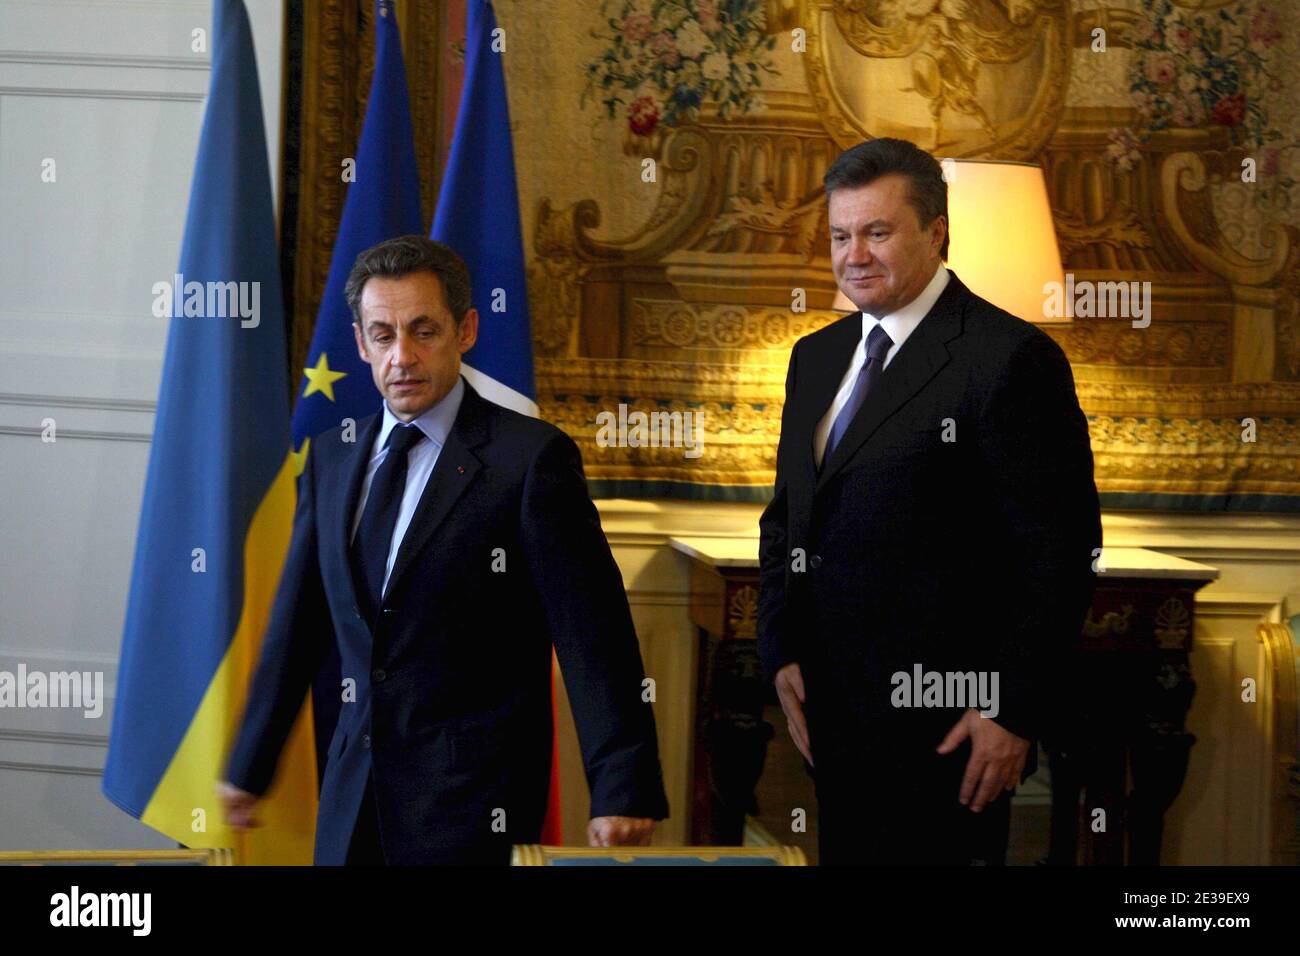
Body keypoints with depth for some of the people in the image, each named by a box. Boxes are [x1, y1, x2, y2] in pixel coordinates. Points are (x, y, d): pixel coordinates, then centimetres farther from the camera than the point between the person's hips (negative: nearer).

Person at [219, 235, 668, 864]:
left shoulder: (530, 457, -9)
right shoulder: (332, 457, 10)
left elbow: (593, 639, -13)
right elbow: (297, 624, 17)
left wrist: (621, 796, -19)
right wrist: (248, 767, 20)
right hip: (353, 794, 6)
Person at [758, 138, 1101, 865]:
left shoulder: (1012, 358, -11)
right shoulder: (817, 356, 13)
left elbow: (1060, 552, -13)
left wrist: (1016, 712, -15)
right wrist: (782, 653, 6)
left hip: (944, 715, -7)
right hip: (833, 710, 7)